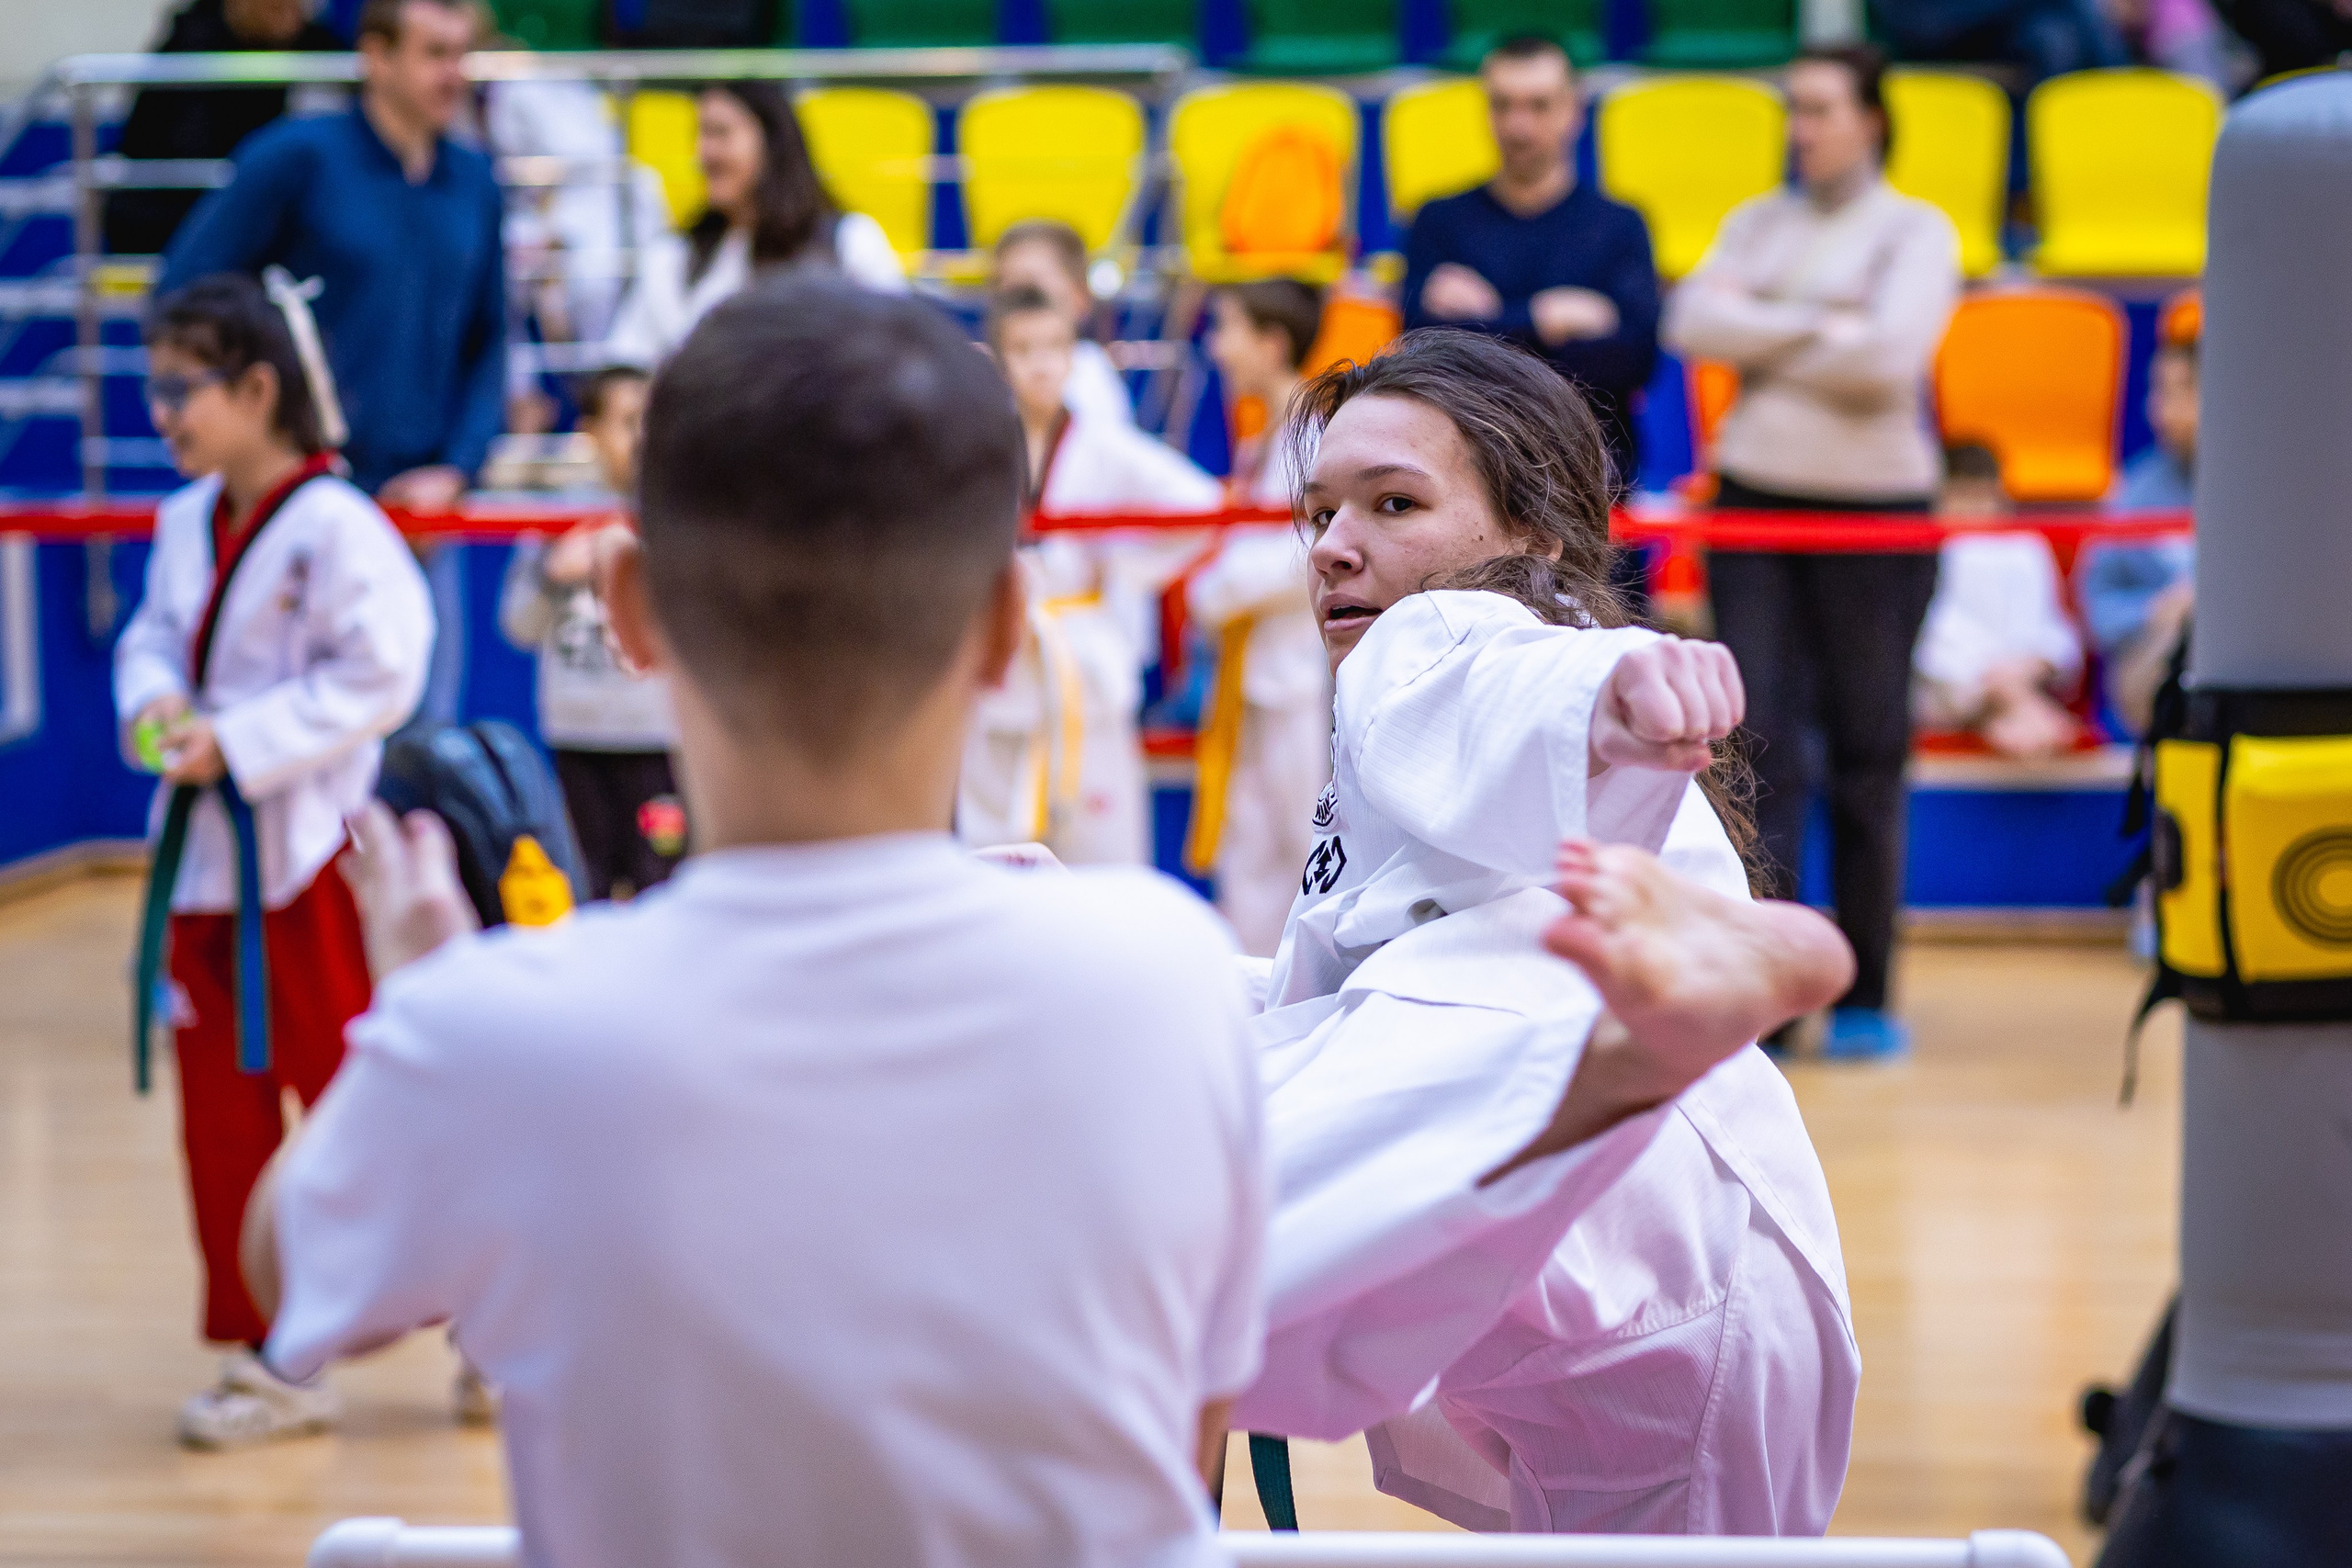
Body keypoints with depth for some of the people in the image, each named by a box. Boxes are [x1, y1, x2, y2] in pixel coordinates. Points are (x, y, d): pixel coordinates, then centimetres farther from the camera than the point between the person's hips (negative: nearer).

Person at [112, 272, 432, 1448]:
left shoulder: (334, 527, -15)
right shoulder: (183, 526, 8)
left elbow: (376, 677, -18)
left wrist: (237, 746, -20)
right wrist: (152, 704, -6)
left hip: (307, 853, -7)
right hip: (204, 852, 7)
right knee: (221, 1110, 10)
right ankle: (266, 1361, 21)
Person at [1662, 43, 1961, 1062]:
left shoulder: (1918, 231, 0)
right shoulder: (1758, 223, 12)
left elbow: (1889, 357, -15)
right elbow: (1694, 324, -4)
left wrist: (1766, 343, -6)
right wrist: (1819, 329, -10)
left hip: (1875, 509, -3)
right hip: (1756, 492, 3)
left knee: (1867, 753, 2)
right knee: (1760, 742, -4)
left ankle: (1864, 998, 10)